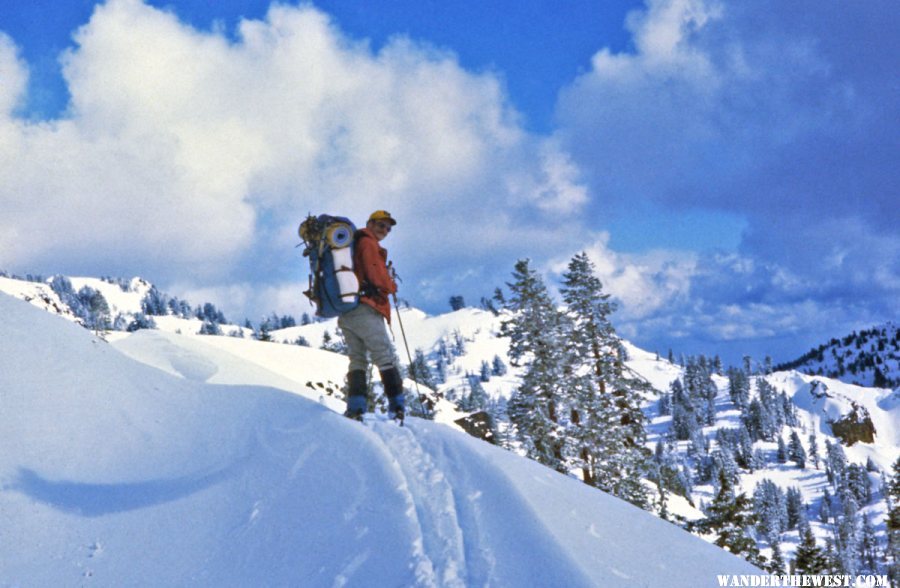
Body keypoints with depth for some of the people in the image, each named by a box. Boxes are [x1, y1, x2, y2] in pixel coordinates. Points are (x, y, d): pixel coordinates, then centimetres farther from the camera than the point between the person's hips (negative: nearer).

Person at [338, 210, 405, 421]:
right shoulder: (368, 243, -5)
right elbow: (377, 275, -13)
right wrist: (392, 286, 6)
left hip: (345, 314, 8)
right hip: (364, 310, -8)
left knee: (357, 359, 9)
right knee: (385, 358, -4)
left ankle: (355, 407, -3)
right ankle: (397, 405, -7)